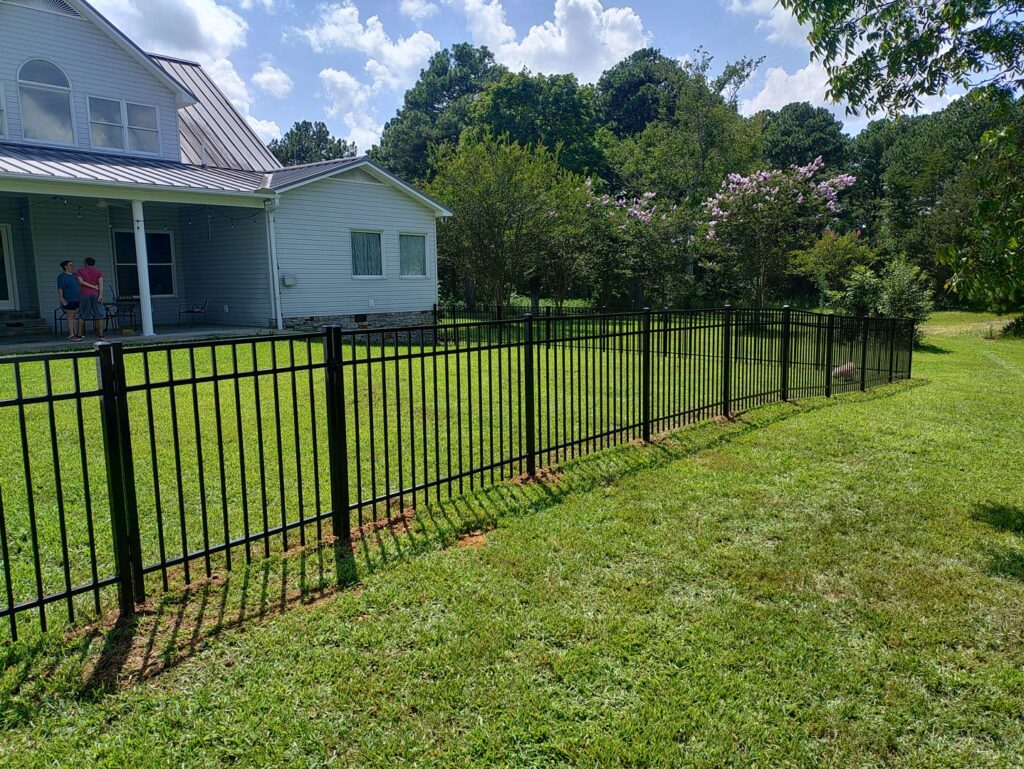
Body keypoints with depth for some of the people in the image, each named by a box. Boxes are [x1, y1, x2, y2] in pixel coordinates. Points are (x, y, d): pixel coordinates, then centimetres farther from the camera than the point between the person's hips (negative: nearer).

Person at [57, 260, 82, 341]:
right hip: (69, 300, -7)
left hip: (78, 299, 7)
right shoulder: (62, 277, -6)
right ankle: (71, 334, -4)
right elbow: (60, 289, -12)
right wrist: (61, 298, -21)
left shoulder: (75, 275, 16)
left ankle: (76, 333, 17)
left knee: (76, 316, 11)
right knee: (70, 317, -5)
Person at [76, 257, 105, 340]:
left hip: (84, 295, 0)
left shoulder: (80, 271, 9)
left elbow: (81, 282, -7)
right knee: (99, 315, -1)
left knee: (82, 316, 6)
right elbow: (100, 284, -4)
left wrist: (93, 286, -4)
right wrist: (100, 295, -11)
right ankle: (100, 334, -7)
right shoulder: (98, 271, 8)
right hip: (95, 295, 0)